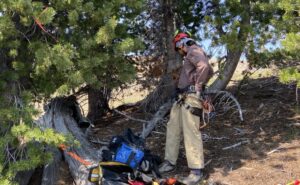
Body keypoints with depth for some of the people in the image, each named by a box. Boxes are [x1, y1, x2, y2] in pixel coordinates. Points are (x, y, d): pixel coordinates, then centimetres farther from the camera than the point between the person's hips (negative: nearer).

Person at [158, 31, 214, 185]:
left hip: (191, 97, -11)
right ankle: (169, 162, 22)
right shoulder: (190, 56, 23)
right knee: (172, 128, 13)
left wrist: (198, 86, -19)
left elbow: (204, 66, -28)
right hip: (182, 97, 11)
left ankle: (196, 171, -6)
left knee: (191, 133, -11)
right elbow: (210, 71, 32)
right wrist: (200, 84, 22)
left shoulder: (194, 51, -7)